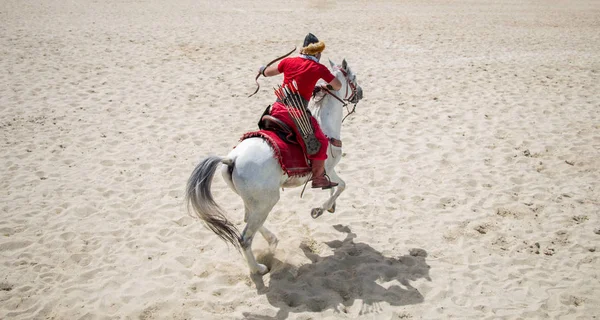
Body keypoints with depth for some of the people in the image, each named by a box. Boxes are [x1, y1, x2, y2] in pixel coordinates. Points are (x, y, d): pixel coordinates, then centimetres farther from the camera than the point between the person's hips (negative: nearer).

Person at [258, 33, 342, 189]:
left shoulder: (288, 62, 7)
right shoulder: (319, 69, -2)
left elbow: (267, 72, 24)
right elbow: (338, 86, 11)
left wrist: (262, 69, 47)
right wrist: (327, 87, 32)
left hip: (277, 109, 5)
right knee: (321, 141, 10)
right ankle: (318, 178, 15)